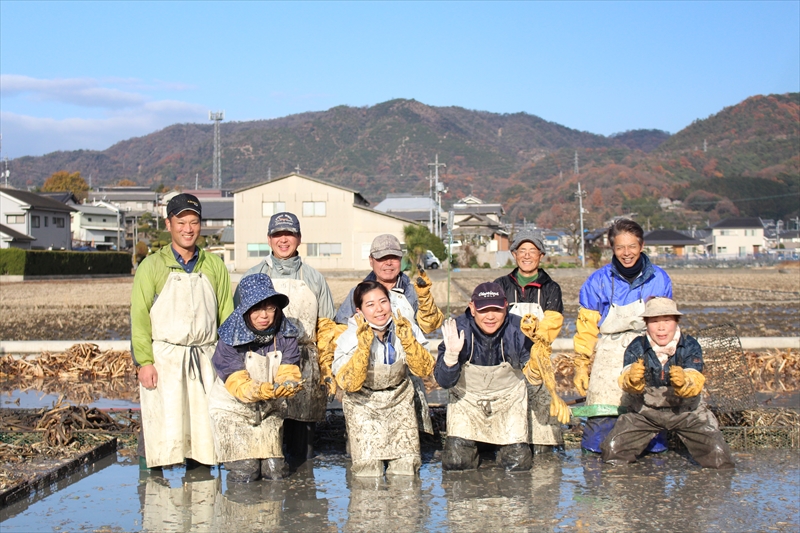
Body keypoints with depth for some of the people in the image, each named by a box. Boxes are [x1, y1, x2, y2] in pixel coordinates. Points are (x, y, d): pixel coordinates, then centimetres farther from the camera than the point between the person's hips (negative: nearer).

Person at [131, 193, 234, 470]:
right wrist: (144, 362, -11)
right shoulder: (152, 266, 3)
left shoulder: (214, 266, 11)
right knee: (163, 428, -4)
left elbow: (226, 315, 11)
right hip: (164, 359, -3)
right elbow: (139, 317, -2)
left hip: (206, 359, 3)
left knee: (205, 425, 3)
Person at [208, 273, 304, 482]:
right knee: (244, 473, -12)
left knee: (275, 471, -4)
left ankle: (270, 458, 29)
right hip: (233, 407, -3)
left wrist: (288, 384, -42)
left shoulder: (285, 335, -9)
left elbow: (288, 371, -17)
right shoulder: (230, 340, -19)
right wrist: (259, 391, -48)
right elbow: (236, 383, -26)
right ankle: (241, 459, 21)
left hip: (269, 408, 3)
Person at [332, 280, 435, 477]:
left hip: (399, 400, 2)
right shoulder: (350, 338, -18)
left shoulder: (406, 329, -11)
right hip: (363, 403, -2)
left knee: (406, 467, -9)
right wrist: (363, 346, -34)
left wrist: (407, 340, -27)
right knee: (368, 470, -10)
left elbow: (424, 370, -15)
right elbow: (349, 384, -26)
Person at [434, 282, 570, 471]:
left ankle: (507, 445, 28)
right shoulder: (458, 330, -22)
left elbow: (535, 378, -14)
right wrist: (451, 354, -39)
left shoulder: (518, 330, -19)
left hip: (508, 399, 1)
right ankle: (472, 445, 25)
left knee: (518, 464, -8)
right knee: (455, 463, -10)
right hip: (466, 399, -1)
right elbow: (444, 382, -20)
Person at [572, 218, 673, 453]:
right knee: (602, 419, -8)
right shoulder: (598, 281, -1)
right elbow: (586, 327, 5)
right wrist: (581, 365, 2)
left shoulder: (659, 279, 4)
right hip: (609, 358, -1)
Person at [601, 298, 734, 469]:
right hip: (646, 411, 1)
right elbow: (626, 383, -31)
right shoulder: (636, 347, -17)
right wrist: (632, 379, -57)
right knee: (613, 450, -11)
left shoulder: (690, 346, -19)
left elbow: (695, 384, -32)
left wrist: (683, 382, -57)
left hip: (686, 410, -1)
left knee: (717, 455, -15)